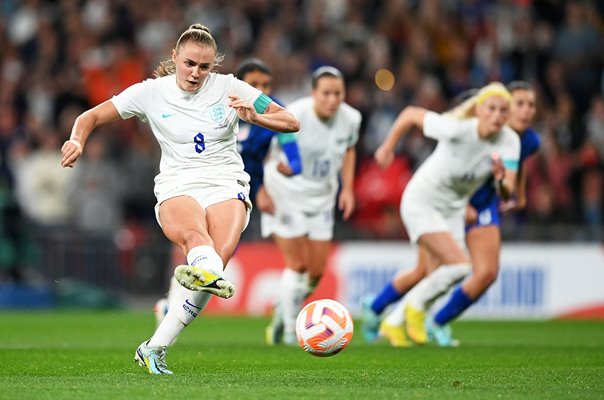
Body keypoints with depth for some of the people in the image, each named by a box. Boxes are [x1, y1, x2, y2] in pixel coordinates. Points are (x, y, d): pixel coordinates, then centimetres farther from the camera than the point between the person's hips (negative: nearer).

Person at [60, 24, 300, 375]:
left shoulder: (228, 87, 6)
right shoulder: (152, 92, 7)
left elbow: (292, 123, 5)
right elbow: (92, 117, 13)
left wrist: (255, 117, -14)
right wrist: (78, 141, -9)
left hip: (227, 187, 1)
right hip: (178, 189, 0)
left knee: (219, 255, -31)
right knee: (195, 236, -39)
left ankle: (155, 348, -27)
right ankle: (207, 269, -77)